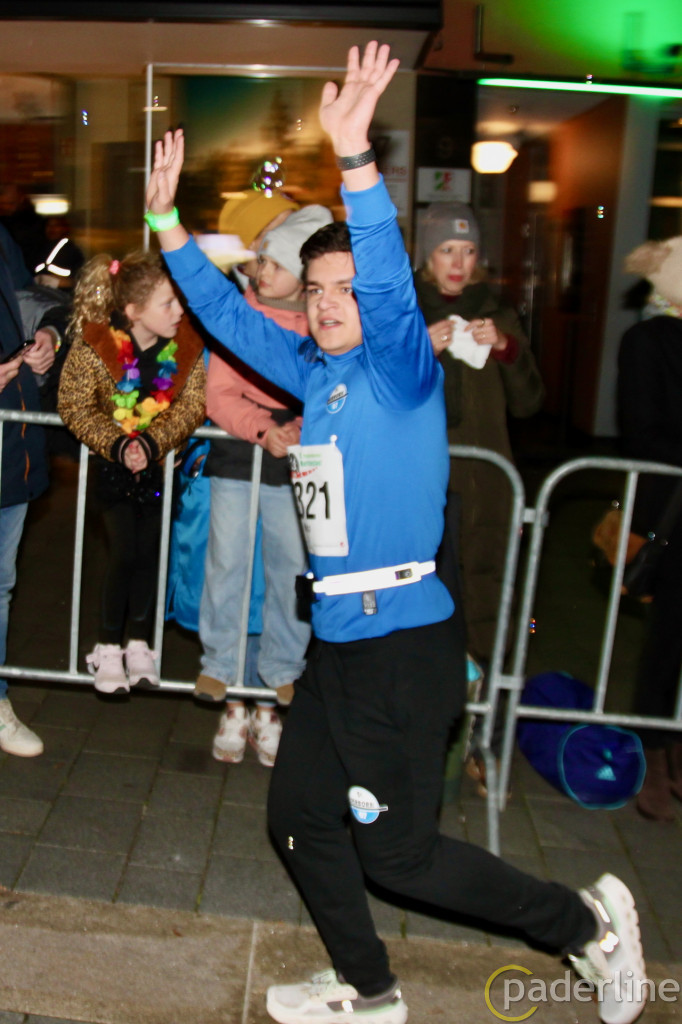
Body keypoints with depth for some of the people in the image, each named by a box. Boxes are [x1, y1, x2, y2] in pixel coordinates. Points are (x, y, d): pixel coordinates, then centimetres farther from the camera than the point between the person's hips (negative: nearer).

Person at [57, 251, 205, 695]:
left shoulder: (188, 345, -16)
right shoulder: (93, 346, -20)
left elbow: (191, 406, -15)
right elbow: (75, 408, -14)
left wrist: (152, 443, -28)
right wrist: (118, 445, -26)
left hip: (160, 464, 2)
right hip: (113, 462, -2)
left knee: (149, 553, 4)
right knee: (124, 554, -6)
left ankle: (139, 642, 21)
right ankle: (108, 647, 12)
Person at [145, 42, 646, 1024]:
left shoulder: (402, 370, -9)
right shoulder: (316, 377, 11)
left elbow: (389, 288, -29)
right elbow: (227, 313, 18)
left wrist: (356, 158, -38)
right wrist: (167, 216, 15)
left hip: (403, 642, -8)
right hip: (336, 642, 8)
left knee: (395, 851, 2)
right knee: (300, 819, 16)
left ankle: (589, 920, 22)